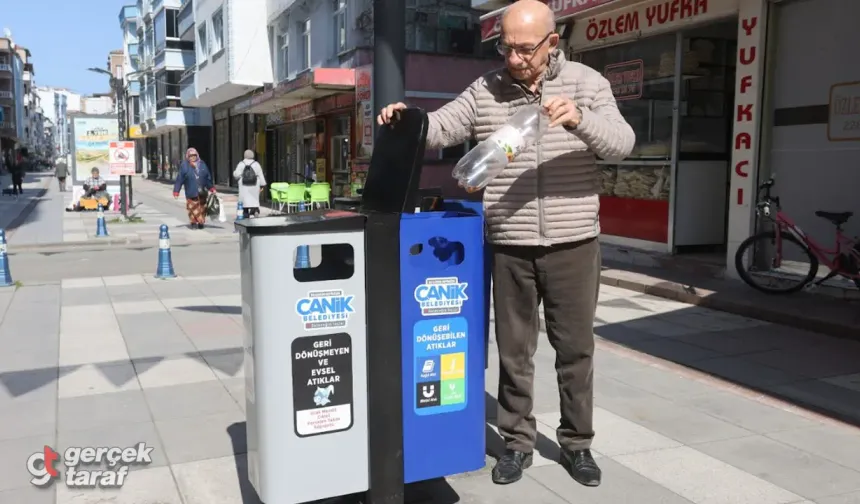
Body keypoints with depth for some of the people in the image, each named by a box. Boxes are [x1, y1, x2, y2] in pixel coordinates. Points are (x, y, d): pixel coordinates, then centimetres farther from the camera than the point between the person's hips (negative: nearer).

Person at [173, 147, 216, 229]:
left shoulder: (202, 164, 7)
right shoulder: (184, 166, -3)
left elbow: (208, 177, 14)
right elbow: (179, 179, -4)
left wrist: (211, 188, 17)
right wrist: (176, 191, -7)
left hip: (202, 193, 3)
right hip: (191, 193, -3)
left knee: (202, 208, 10)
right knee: (193, 207, -4)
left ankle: (201, 222, 24)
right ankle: (193, 222, 7)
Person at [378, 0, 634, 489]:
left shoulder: (585, 82, -1)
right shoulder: (486, 90, 4)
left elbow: (621, 143, -11)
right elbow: (439, 129, 5)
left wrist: (579, 119, -30)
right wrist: (406, 118, -16)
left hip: (573, 244, -1)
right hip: (509, 248, 1)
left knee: (576, 348, 10)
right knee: (514, 350, 10)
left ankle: (577, 442, 28)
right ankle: (518, 442, 26)